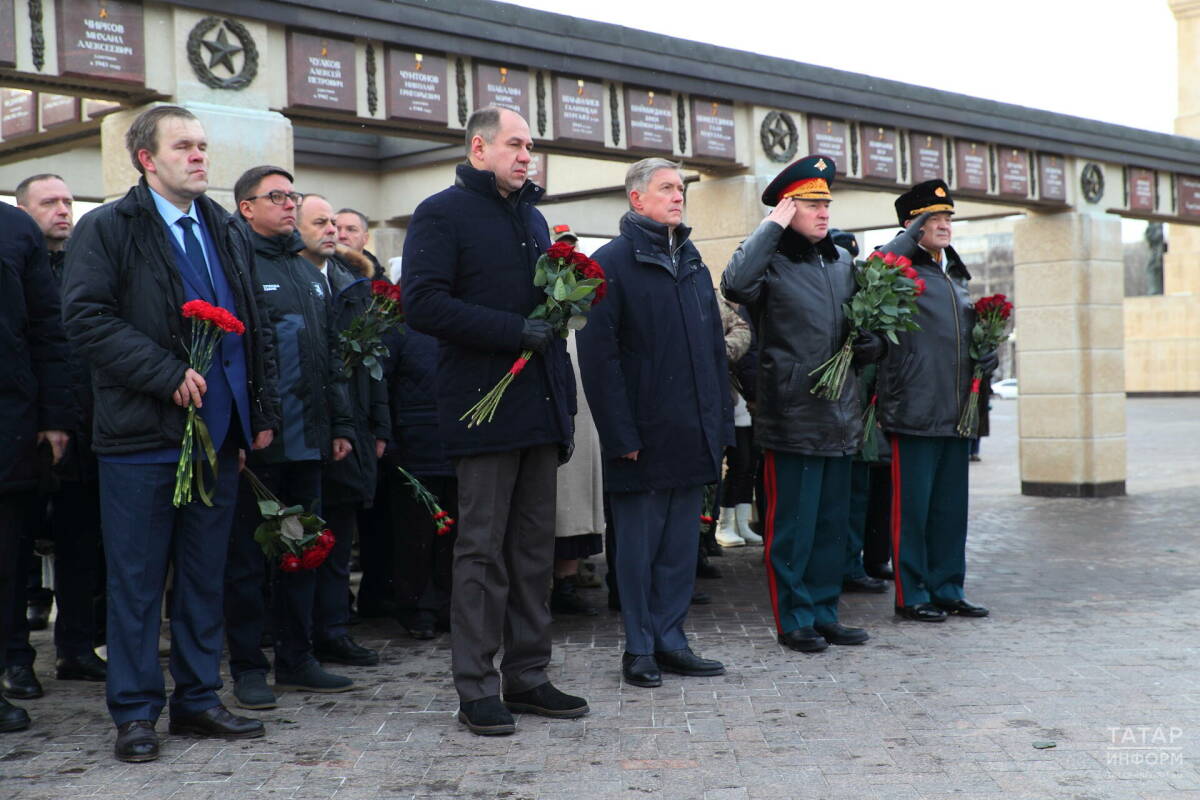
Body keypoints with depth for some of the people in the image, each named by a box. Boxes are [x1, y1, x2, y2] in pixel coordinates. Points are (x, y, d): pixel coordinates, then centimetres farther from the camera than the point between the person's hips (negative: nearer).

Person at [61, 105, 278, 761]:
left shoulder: (228, 233, 16)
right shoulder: (106, 229, -2)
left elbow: (256, 329, 18)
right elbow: (86, 317, -13)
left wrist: (263, 412, 10)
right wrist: (168, 375, -18)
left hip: (220, 434, 5)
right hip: (143, 435, -5)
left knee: (205, 576, 11)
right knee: (137, 581, 2)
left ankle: (198, 699, 21)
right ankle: (135, 712, 11)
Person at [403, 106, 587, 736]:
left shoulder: (533, 218, 22)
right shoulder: (442, 213, -3)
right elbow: (423, 303, -15)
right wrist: (514, 330, -18)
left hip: (540, 407, 7)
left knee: (535, 547, 9)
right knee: (482, 549, -4)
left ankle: (527, 676, 17)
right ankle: (476, 689, 4)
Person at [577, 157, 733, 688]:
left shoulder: (693, 265, 16)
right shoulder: (612, 262, -5)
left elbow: (715, 349, 18)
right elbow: (597, 354, -12)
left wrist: (721, 423, 11)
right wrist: (620, 434, -16)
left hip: (692, 436, 6)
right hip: (643, 436, -6)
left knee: (680, 544, 10)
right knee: (639, 544, 3)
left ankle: (670, 640, 20)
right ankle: (639, 648, 12)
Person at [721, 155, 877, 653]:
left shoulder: (842, 262, 14)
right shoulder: (773, 262, -7)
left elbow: (861, 325, 26)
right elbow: (735, 284, -30)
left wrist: (872, 344, 3)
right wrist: (772, 227, -21)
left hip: (840, 416, 7)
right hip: (791, 417, -7)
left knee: (832, 522, 13)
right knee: (792, 525, 0)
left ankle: (824, 614, 24)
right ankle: (794, 620, 11)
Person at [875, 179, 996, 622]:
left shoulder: (955, 276, 20)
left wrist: (986, 356, 9)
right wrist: (913, 235, -19)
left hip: (955, 413, 8)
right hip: (915, 413, -8)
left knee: (951, 506, 12)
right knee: (912, 507, -1)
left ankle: (947, 589, 22)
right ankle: (912, 596, 7)